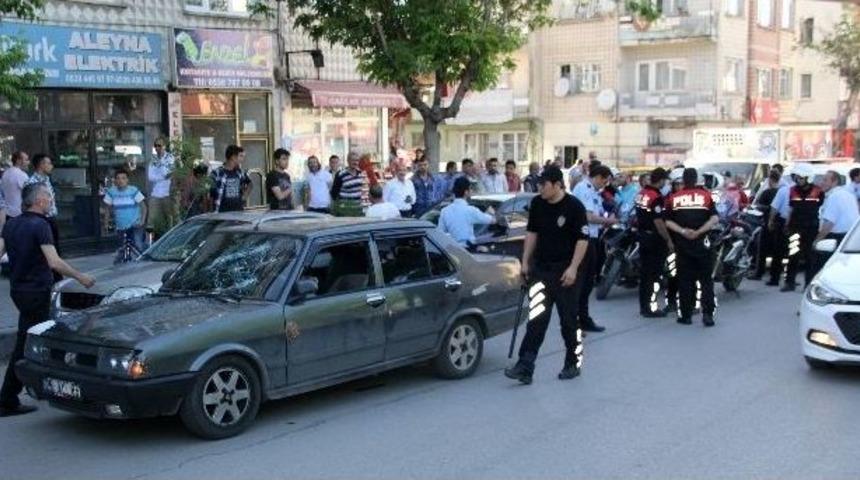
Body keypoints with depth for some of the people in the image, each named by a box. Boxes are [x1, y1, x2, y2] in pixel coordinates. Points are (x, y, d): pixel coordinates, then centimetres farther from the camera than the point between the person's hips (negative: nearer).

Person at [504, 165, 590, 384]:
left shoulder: (574, 206, -12)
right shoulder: (537, 204, 4)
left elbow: (583, 239, -12)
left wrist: (573, 268, -18)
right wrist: (526, 261, 10)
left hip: (566, 271, -4)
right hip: (541, 268, 4)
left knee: (568, 319, 5)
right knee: (536, 319, -1)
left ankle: (573, 364, 21)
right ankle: (525, 367, -4)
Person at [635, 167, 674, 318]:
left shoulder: (641, 193, 7)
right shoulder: (657, 197, -19)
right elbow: (658, 222, -22)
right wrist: (669, 240, -17)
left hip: (642, 236, 9)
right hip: (655, 238, -9)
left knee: (644, 272, 13)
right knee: (654, 274, -3)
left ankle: (643, 306, 19)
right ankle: (651, 308, -1)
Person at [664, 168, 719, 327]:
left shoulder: (673, 197, 3)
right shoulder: (706, 195, 1)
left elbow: (667, 221, -4)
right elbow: (715, 218, -8)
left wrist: (682, 231, -10)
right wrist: (699, 231, -12)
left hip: (682, 243, 1)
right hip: (702, 242, -1)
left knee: (685, 280, 7)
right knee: (706, 279, 5)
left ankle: (686, 315, 9)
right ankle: (707, 314, -3)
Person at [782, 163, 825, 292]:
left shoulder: (818, 192, -5)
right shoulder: (793, 191, 7)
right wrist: (787, 225, 13)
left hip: (811, 229, -2)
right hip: (795, 228, 3)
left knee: (810, 257, 5)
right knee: (793, 256, 0)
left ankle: (809, 284, 12)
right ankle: (789, 282, 5)